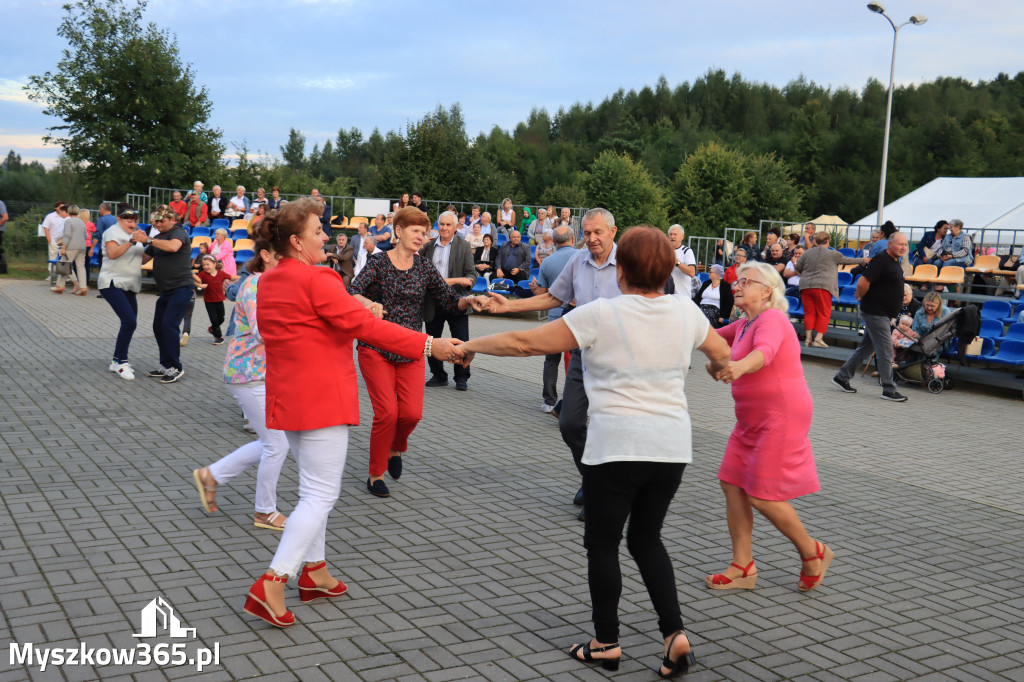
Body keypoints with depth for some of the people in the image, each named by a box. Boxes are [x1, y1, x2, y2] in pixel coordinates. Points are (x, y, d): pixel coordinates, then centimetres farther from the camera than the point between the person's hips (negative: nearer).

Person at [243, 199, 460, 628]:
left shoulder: (268, 282, 10)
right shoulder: (317, 280, -18)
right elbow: (364, 325, -22)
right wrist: (428, 345, -20)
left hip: (287, 396, 10)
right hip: (321, 399, -10)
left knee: (314, 488, 21)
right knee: (320, 494, -4)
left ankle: (314, 572, 29)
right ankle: (271, 585, -8)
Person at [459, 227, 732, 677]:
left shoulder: (600, 315, -11)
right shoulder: (685, 311, 3)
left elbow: (525, 343, -7)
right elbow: (721, 352, 22)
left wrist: (471, 346, 8)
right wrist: (721, 366, 46)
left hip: (617, 447, -5)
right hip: (672, 446, 5)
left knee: (603, 543, 12)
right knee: (646, 538, 21)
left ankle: (606, 644, 22)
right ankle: (675, 633, 12)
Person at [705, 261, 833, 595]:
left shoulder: (771, 320, -17)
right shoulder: (744, 324, 12)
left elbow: (764, 352, -39)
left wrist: (740, 366, -59)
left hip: (780, 417, -10)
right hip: (753, 419, 10)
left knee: (762, 497, -6)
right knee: (731, 483, 5)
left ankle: (813, 552, 17)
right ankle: (743, 567, 13)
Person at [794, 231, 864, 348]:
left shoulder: (807, 253, 10)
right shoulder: (833, 254, 2)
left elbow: (798, 267, 17)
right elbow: (847, 260, 14)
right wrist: (863, 260, 29)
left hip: (805, 286, 4)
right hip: (823, 286, -4)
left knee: (809, 313, 9)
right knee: (823, 313, 4)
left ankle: (808, 338, 4)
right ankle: (818, 338, -2)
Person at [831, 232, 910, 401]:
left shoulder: (895, 262, 14)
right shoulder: (881, 260, -17)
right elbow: (863, 282, -22)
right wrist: (862, 297, -5)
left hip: (883, 314, 10)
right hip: (875, 312, -10)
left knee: (866, 348, 14)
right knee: (885, 350, -6)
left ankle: (841, 378, 22)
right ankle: (889, 390, 0)